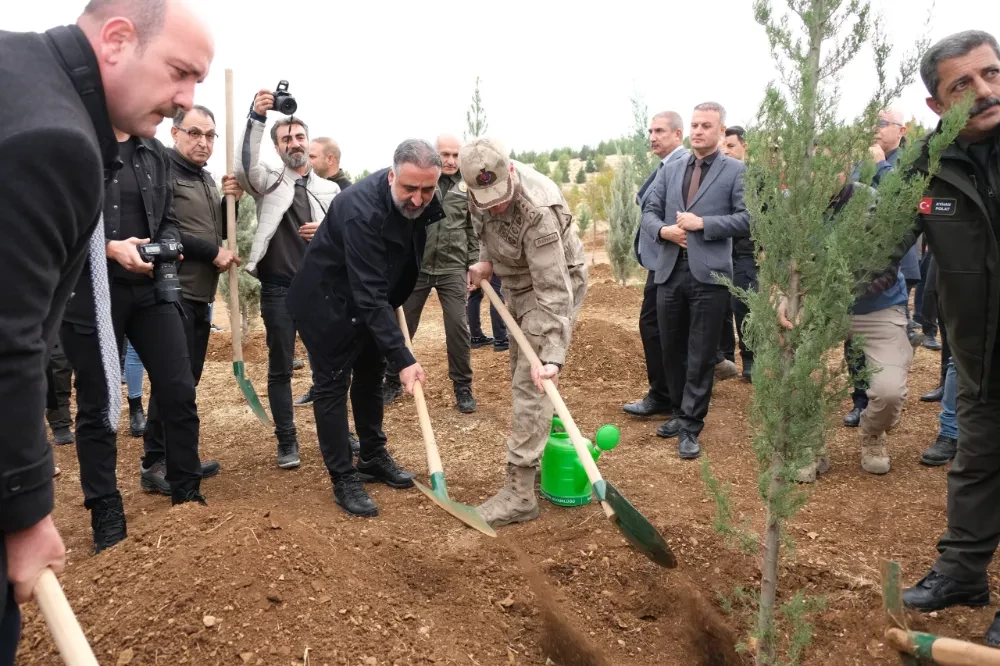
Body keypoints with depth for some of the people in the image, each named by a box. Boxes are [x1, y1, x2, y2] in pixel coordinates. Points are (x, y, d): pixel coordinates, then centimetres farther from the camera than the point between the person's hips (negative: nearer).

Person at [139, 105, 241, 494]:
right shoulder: (162, 170, -10)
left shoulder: (206, 179, 15)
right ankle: (153, 465, 5)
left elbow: (218, 231, 19)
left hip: (200, 294, 8)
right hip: (173, 292, -8)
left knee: (189, 379, 12)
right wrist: (213, 253, -15)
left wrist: (228, 201, 1)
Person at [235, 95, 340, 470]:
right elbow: (244, 167, -16)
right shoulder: (268, 181, 6)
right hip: (278, 288, -1)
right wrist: (256, 118, -25)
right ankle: (286, 441, 16)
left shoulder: (330, 189, 12)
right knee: (280, 367, 5)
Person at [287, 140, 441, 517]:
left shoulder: (419, 201, -11)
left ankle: (373, 459, 31)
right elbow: (370, 297, -38)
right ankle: (344, 479, 8)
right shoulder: (362, 211, -36)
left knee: (370, 377, 16)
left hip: (369, 302, 8)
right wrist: (402, 358, -40)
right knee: (332, 386, -1)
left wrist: (395, 301, 13)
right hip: (325, 303, -8)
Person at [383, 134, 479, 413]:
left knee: (458, 326, -2)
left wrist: (473, 265, 6)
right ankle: (393, 381, 26)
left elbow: (473, 230, 10)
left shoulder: (467, 186, 4)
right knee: (402, 325, 9)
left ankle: (462, 387, 13)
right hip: (415, 266, -1)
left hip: (453, 268, 1)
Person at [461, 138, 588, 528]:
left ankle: (519, 494, -9)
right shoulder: (483, 189, -12)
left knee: (531, 384, -13)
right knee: (521, 377, 16)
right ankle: (534, 459, 32)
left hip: (553, 286, -8)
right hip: (518, 285, 9)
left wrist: (552, 356, -41)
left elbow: (553, 292, -36)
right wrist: (487, 261, -2)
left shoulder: (538, 212, -35)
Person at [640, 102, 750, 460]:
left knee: (701, 356, 0)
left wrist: (702, 223, -15)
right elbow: (649, 211, 12)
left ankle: (691, 428, 9)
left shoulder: (736, 171, 2)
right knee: (672, 350, 13)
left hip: (709, 274, -4)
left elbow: (748, 218, -7)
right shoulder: (670, 171, 15)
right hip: (670, 271, 5)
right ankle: (679, 413, 31)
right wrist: (663, 230, -9)